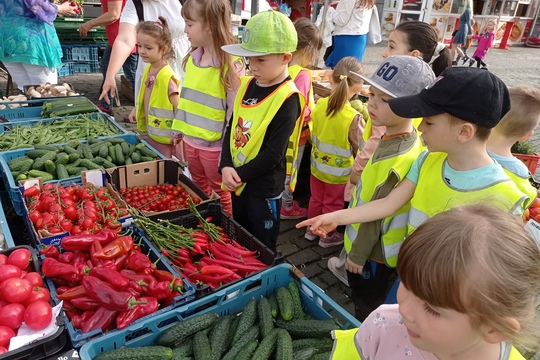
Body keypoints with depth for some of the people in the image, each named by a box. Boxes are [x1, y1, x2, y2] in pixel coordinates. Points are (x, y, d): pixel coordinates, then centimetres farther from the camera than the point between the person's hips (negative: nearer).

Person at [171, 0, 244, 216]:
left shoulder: (231, 65, -20)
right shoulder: (192, 58, 3)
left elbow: (235, 111, -18)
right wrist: (179, 128, 15)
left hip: (215, 145, -7)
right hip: (191, 139, 8)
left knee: (220, 194, 11)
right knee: (199, 189, 25)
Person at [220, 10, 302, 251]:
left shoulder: (287, 99, -19)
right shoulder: (247, 85, 2)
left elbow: (273, 152, -21)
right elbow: (231, 128, 3)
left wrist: (241, 174, -17)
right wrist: (226, 167, -10)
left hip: (264, 188, -7)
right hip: (238, 182, 7)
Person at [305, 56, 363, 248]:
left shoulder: (319, 105, -14)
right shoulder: (353, 117, -29)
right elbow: (359, 150, -17)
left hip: (317, 166, 4)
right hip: (339, 173, -4)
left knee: (316, 199, 25)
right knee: (332, 204, 18)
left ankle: (311, 230, 43)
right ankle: (328, 236, 37)